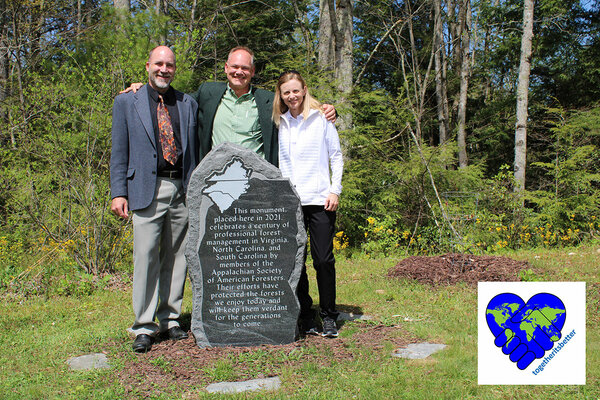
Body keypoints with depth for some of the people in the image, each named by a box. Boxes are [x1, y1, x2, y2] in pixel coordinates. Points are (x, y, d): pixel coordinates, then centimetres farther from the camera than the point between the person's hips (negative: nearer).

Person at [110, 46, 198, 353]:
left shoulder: (188, 104, 13)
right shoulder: (127, 102, 8)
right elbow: (119, 151, 6)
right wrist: (118, 192, -2)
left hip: (183, 190, 3)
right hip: (147, 189, -2)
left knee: (176, 257, 7)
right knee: (146, 257, -6)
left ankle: (170, 319, 19)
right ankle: (144, 327, 3)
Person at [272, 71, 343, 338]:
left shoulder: (321, 119, 3)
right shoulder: (280, 123, 12)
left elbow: (336, 156, 6)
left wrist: (335, 190, -2)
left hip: (319, 200, -3)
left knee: (324, 260, -3)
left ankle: (329, 316, 11)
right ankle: (305, 318, 13)